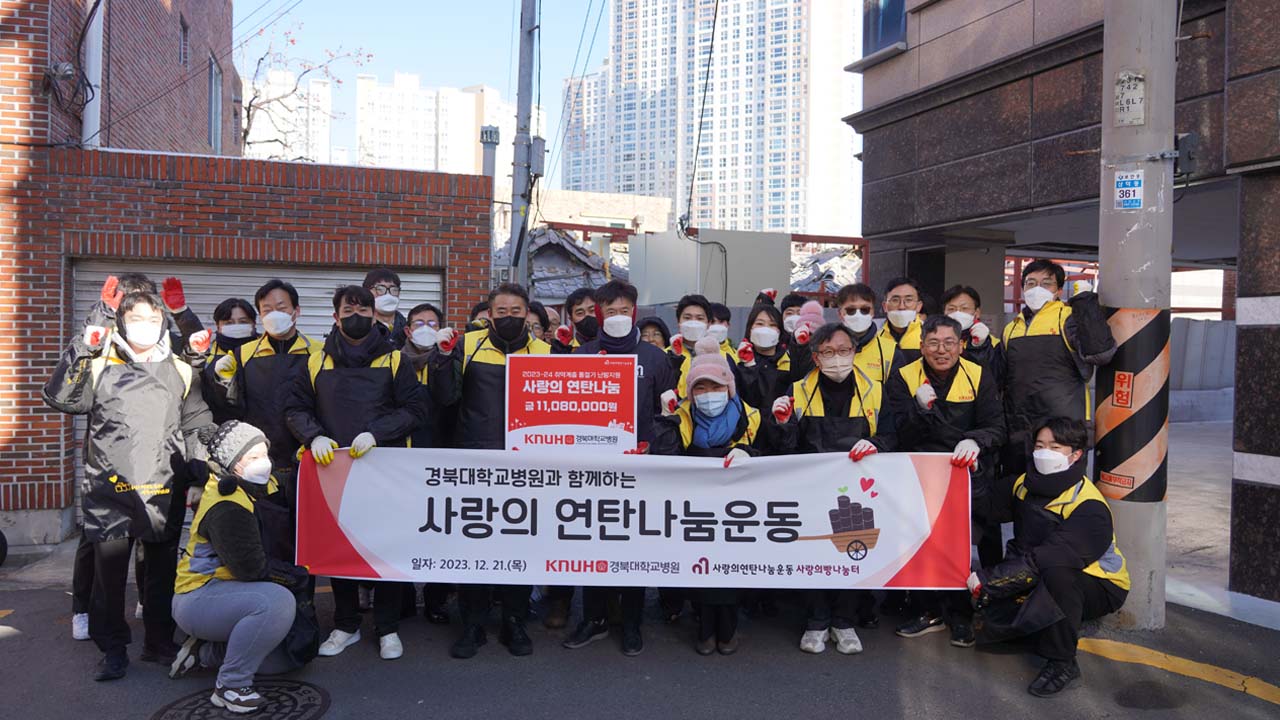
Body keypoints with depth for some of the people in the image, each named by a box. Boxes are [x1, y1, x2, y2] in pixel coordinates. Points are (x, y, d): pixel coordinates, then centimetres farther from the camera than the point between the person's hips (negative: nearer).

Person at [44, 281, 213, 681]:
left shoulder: (180, 371, 12)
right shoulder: (101, 364, 6)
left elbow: (198, 427, 14)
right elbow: (60, 397, -8)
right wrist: (83, 346, -16)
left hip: (164, 491, 2)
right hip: (110, 489, -2)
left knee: (162, 570, 10)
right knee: (109, 570, 1)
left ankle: (160, 642, 25)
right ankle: (113, 648, 17)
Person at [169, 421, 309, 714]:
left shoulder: (261, 487, 3)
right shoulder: (226, 507, -25)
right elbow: (252, 568, -28)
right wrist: (297, 575, -14)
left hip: (226, 591, 10)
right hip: (198, 599, -10)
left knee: (289, 655, 7)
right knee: (276, 601, -36)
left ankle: (205, 652, 14)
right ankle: (231, 686, -21)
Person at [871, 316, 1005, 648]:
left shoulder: (978, 376, 5)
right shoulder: (903, 378, 3)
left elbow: (996, 428, -2)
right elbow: (903, 437, -3)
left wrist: (975, 441, -25)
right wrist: (921, 407, -22)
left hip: (969, 470, -1)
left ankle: (960, 614, 3)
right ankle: (932, 610, 3)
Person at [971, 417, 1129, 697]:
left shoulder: (1090, 507, -26)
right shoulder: (1024, 485, -1)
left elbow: (1047, 561, -34)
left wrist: (988, 580, -34)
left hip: (1099, 588, -6)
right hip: (1038, 582, 6)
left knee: (1057, 572, -39)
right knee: (991, 621, -16)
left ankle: (1062, 663, -21)